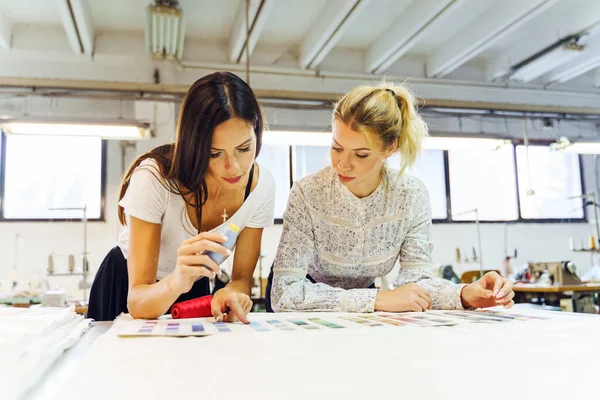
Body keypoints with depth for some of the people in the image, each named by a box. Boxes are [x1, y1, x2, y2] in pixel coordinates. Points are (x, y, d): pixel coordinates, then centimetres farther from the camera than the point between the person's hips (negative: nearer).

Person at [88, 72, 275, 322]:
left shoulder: (261, 184, -18)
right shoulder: (154, 178, -27)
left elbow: (242, 277, -10)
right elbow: (136, 303, -28)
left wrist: (232, 293, -32)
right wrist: (176, 282, -48)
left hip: (194, 291, 2)